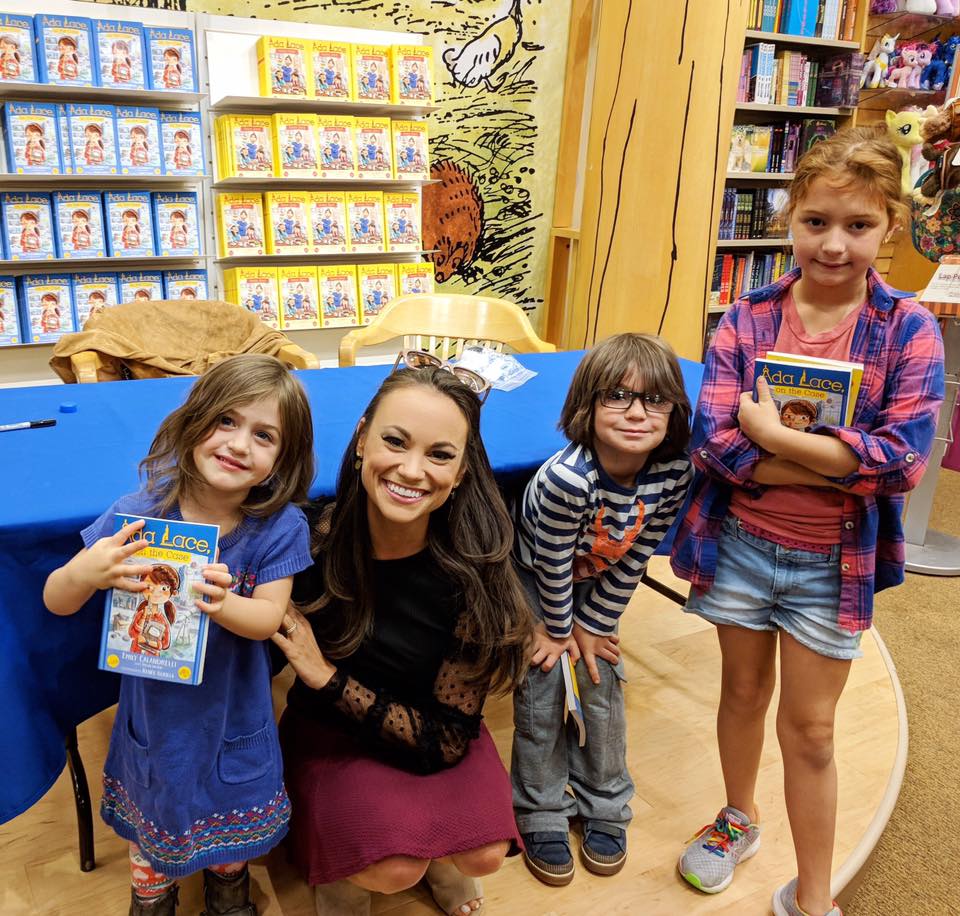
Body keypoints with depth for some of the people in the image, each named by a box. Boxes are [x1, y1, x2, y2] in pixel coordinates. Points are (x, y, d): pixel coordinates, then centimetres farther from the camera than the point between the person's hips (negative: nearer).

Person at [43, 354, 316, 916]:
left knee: (234, 809, 21)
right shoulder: (140, 513, -20)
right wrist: (84, 574, -39)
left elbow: (270, 617, -21)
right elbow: (56, 603, -14)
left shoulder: (280, 528, -19)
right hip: (155, 708, 0)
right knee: (154, 807, 22)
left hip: (234, 711, 0)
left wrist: (223, 605, -43)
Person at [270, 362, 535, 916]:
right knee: (392, 869, -23)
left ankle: (433, 851, 13)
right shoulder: (319, 535, -24)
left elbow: (446, 737, -21)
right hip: (331, 728, 0)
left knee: (483, 855, -22)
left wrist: (327, 677, -26)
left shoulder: (474, 572, -26)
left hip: (432, 736, 1)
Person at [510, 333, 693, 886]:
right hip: (534, 576, -3)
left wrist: (593, 625, -9)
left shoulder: (676, 473, -27)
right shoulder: (566, 478, -41)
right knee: (541, 689, 0)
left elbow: (634, 559, -15)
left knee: (604, 681, 5)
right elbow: (552, 564, -25)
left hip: (597, 580, 4)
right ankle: (542, 817, 20)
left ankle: (605, 810, 27)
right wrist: (559, 628, -10)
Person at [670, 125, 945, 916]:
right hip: (738, 544, 2)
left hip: (834, 562, -1)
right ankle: (740, 820, 48)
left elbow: (903, 459, -19)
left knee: (810, 728, 10)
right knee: (744, 691, 20)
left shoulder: (909, 330, -9)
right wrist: (845, 465, -22)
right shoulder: (746, 321, -7)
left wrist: (772, 435, -23)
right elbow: (711, 441, -17)